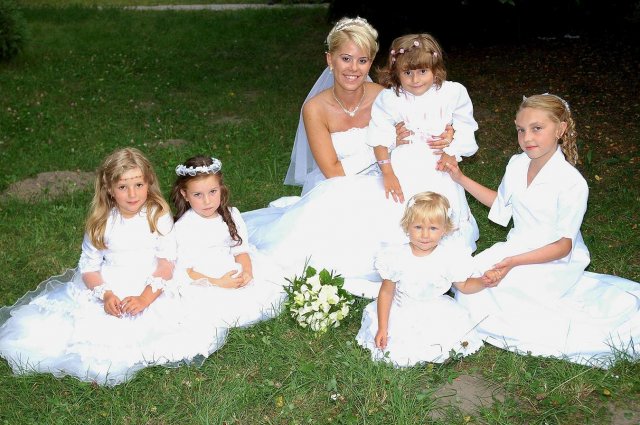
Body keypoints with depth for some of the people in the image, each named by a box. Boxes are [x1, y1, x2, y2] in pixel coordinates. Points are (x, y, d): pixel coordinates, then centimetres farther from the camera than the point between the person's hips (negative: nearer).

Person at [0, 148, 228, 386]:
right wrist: (106, 295, -17)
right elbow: (88, 267, 2)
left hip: (151, 292, 0)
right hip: (105, 290, 1)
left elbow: (166, 263, -6)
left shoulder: (159, 216, -2)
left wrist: (145, 298, -19)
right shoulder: (101, 222, 2)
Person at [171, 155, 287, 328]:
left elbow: (241, 249, 8)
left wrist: (247, 272, -13)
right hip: (203, 285, -5)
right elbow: (183, 271, -12)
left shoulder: (231, 215, 5)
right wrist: (218, 283, -20)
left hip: (235, 275, 6)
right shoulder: (183, 228, -10)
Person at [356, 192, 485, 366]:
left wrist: (484, 282, -17)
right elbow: (386, 292, -5)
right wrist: (382, 329, -6)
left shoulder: (449, 259, -11)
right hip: (401, 314, -1)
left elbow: (464, 286, 4)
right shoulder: (396, 257, -12)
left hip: (437, 316, 1)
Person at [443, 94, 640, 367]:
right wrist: (460, 178, 12)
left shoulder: (572, 183, -21)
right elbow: (501, 201, 21)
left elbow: (563, 246, -18)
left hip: (554, 261, -8)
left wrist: (514, 262, -28)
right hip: (517, 248, 8)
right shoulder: (517, 164, 0)